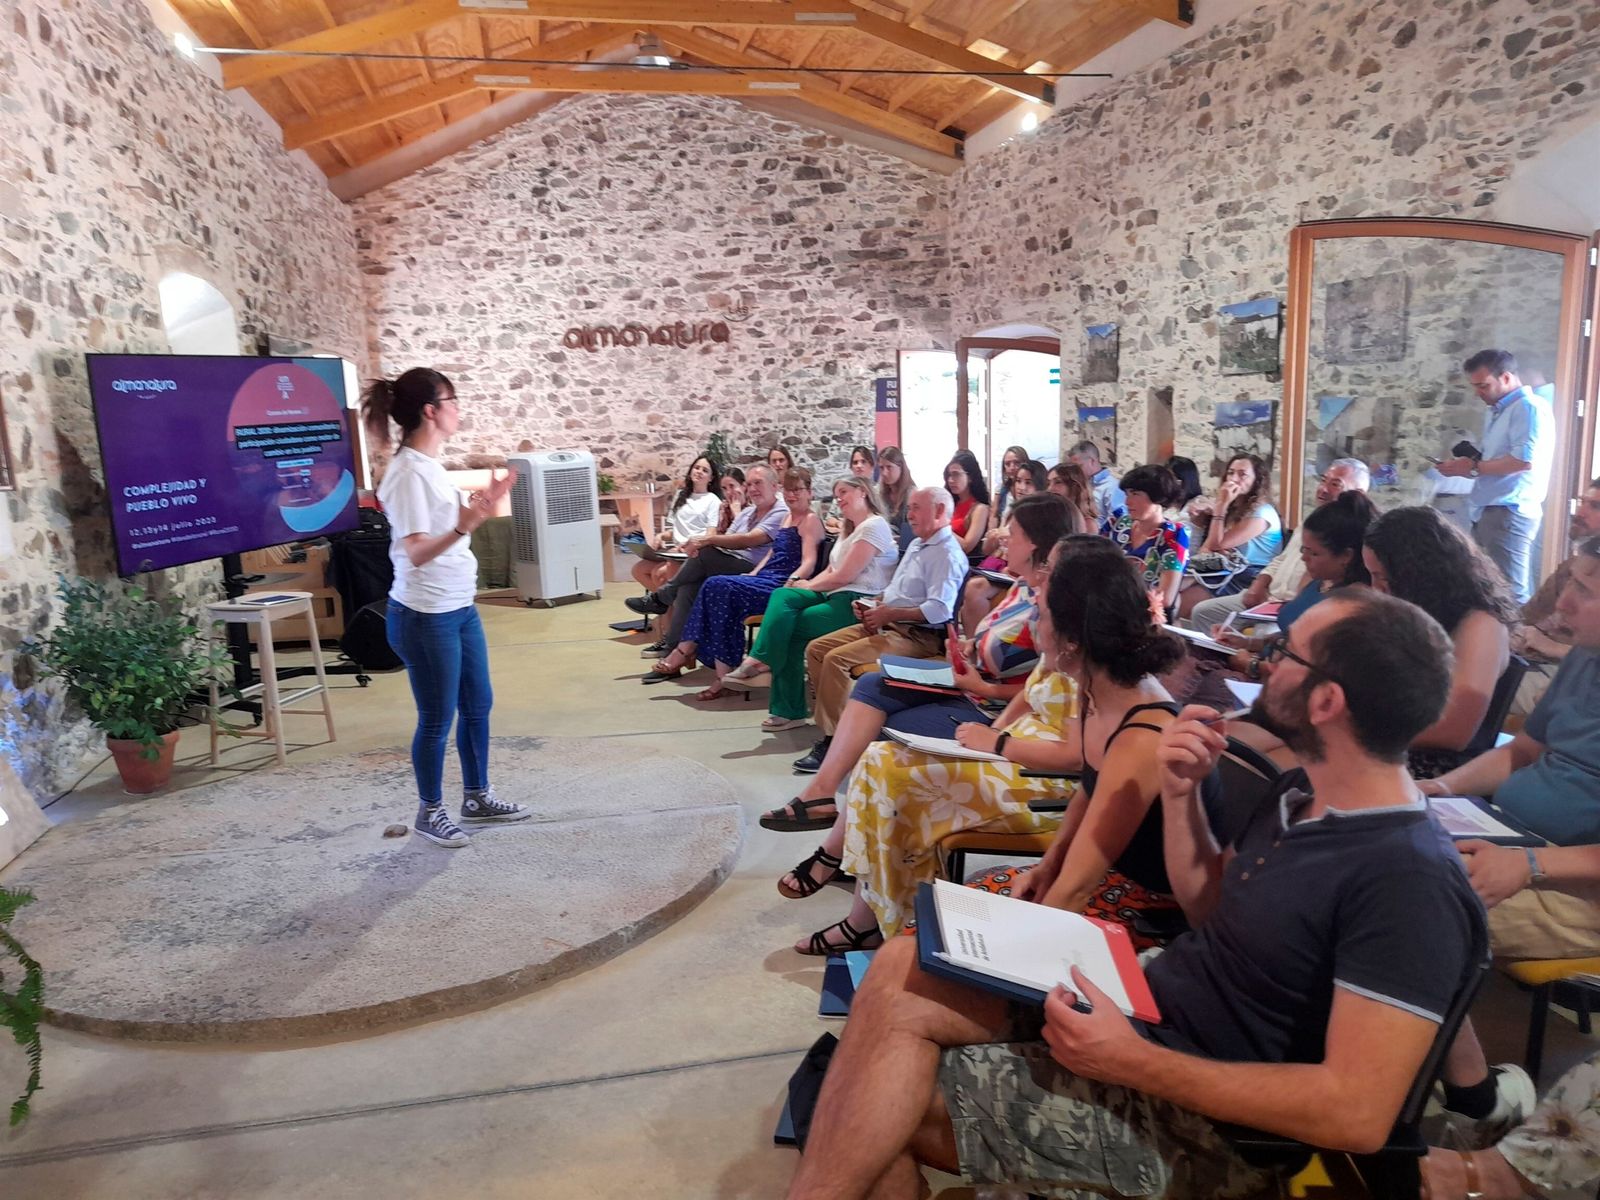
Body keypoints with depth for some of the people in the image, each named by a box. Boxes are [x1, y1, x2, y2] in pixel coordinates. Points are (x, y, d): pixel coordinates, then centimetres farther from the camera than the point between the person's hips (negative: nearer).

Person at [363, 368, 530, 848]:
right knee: (437, 719, 4)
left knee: (478, 705, 18)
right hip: (425, 617, -10)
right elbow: (416, 552, -25)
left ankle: (477, 798, 33)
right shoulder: (409, 472, -20)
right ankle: (430, 813, 23)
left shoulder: (430, 465, 9)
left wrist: (482, 505, 12)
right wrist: (466, 525, -38)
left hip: (460, 608, 10)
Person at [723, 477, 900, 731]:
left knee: (789, 626, -19)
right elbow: (830, 572, 19)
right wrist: (807, 585, 1)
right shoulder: (850, 529, 26)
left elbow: (844, 576, -13)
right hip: (835, 595, 9)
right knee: (782, 596, -15)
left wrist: (808, 586, -1)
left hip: (857, 602, -9)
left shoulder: (874, 526, -7)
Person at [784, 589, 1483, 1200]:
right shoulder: (1306, 792, 6)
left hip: (1203, 1115, -8)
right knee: (902, 972, -10)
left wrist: (1133, 1062, -26)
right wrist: (1180, 793, 0)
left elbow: (1359, 1113, -25)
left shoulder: (1410, 884, -21)